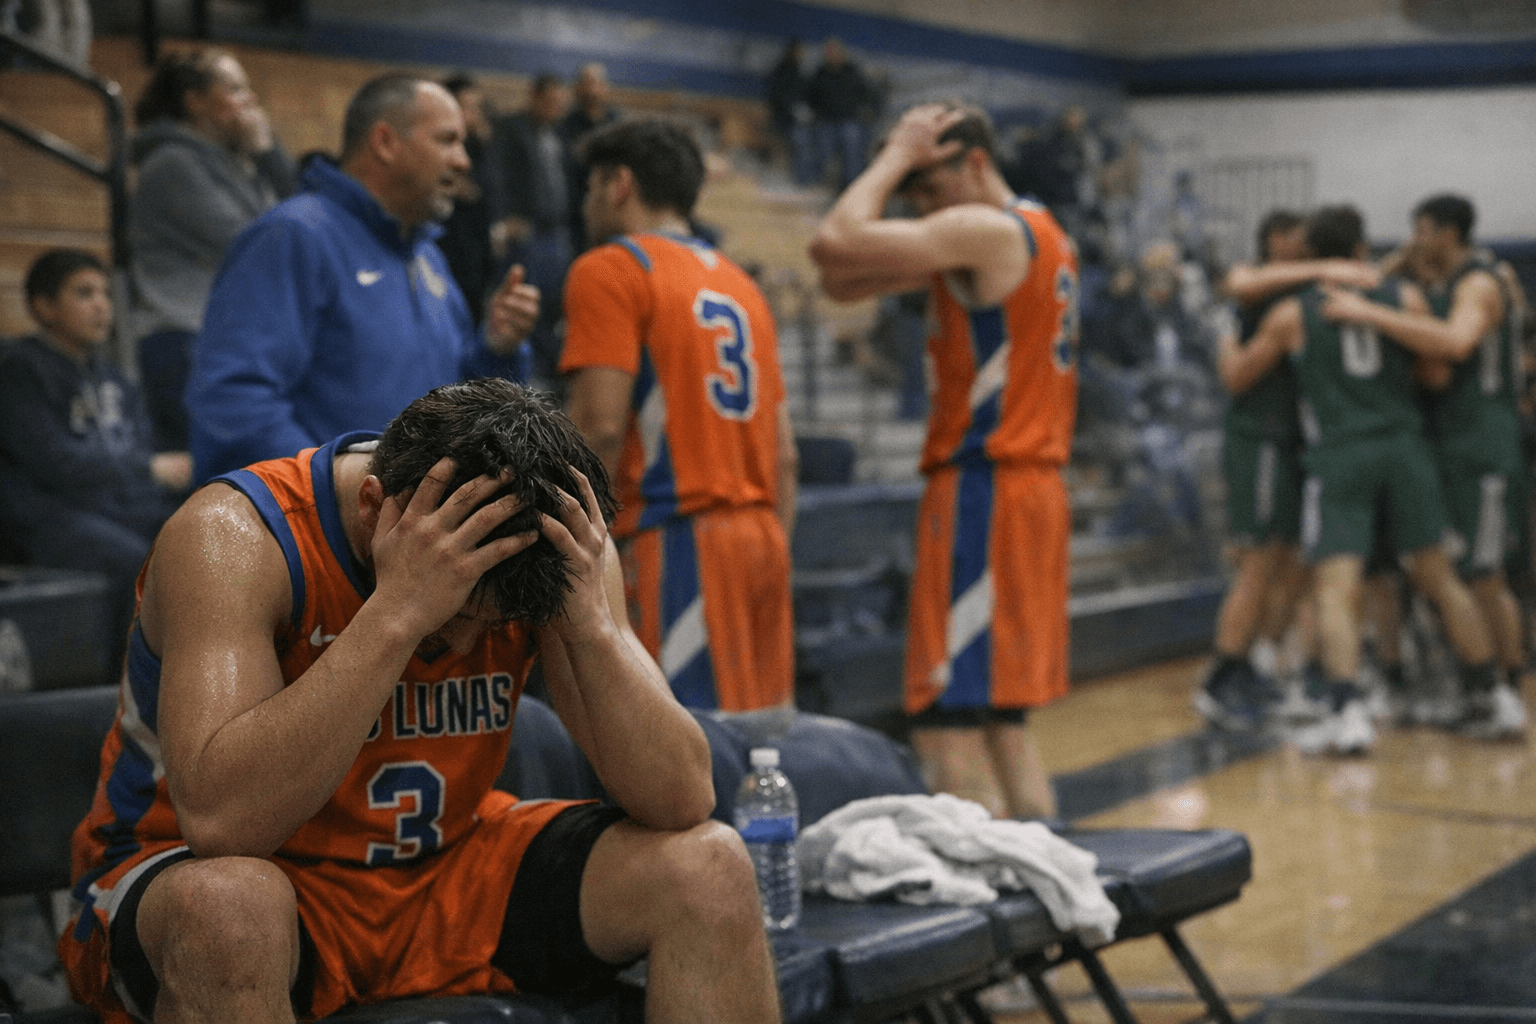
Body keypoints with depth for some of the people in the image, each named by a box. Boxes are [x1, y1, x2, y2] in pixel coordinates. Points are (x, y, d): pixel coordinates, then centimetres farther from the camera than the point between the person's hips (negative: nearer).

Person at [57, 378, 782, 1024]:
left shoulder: (552, 546, -11)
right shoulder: (233, 535, -24)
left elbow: (680, 802, -15)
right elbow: (220, 820, -38)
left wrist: (592, 621, -29)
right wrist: (396, 610, -40)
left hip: (443, 869, 4)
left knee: (707, 865, -14)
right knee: (230, 905, -40)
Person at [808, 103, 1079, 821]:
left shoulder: (987, 230, -11)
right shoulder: (1039, 234, 18)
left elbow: (838, 242, -20)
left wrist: (898, 156, -8)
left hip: (983, 491, -10)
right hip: (1033, 486, 10)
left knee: (947, 727, -11)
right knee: (1002, 722, 16)